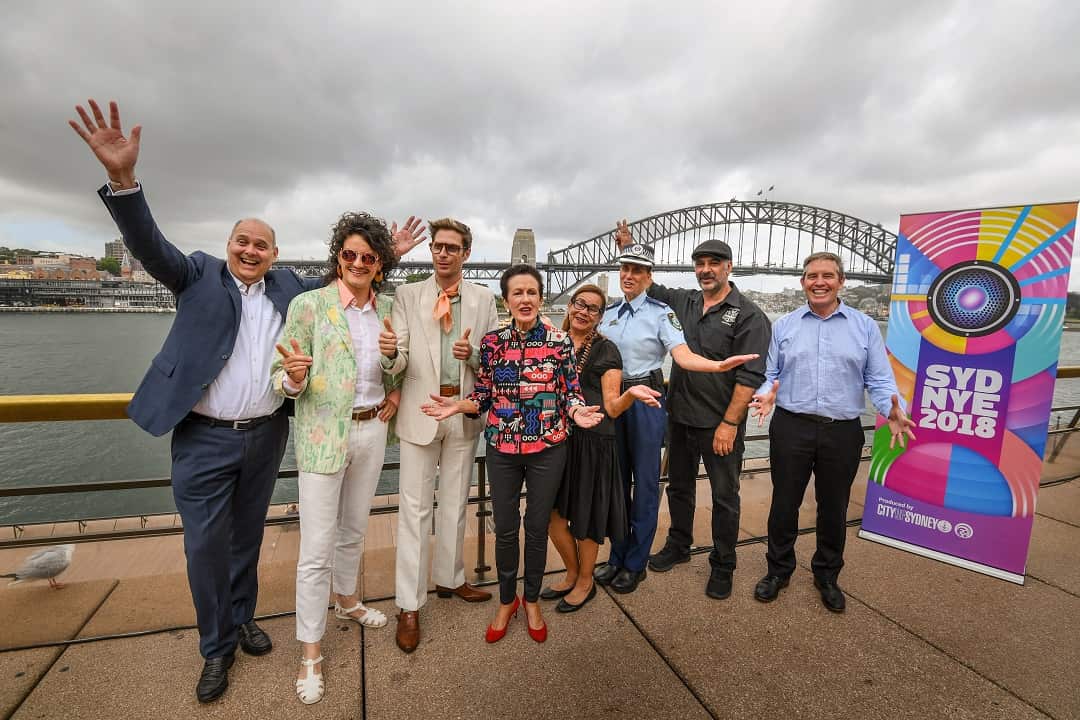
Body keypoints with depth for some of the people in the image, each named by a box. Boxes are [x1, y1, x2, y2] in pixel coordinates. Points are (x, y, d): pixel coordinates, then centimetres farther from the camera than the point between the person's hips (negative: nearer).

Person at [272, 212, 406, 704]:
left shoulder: (387, 307, 4)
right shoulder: (308, 305, -10)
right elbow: (282, 379, -8)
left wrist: (396, 391, -2)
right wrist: (294, 376, -30)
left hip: (371, 430, 5)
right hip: (322, 435, -4)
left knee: (354, 528, 22)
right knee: (317, 547, 2)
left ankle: (347, 600, 47)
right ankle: (311, 653, 21)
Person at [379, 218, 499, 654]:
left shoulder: (484, 300, 4)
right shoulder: (407, 295, 0)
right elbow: (400, 361, -6)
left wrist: (474, 354, -19)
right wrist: (392, 352, -30)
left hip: (465, 412, 2)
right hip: (421, 410, -2)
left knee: (455, 504, 17)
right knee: (415, 508, 4)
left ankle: (449, 579, 37)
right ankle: (409, 606, 18)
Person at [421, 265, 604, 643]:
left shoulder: (560, 341, -6)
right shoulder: (492, 341, -2)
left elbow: (570, 392, -2)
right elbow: (484, 396, 3)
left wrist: (578, 412, -22)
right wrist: (457, 405, -14)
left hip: (547, 448, -1)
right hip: (502, 447, 1)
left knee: (537, 528, 13)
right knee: (505, 529, 13)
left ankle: (532, 600, 38)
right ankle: (507, 600, 38)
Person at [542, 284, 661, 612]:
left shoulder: (606, 351, -6)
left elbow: (611, 408, -9)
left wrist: (631, 394, -29)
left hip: (592, 443, -5)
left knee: (585, 516, 9)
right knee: (552, 513, 11)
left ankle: (585, 582, 34)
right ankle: (572, 574, 38)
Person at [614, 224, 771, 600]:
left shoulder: (748, 315, -11)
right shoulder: (683, 302, 6)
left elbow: (750, 375, -16)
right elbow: (649, 286, 20)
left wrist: (729, 423, -19)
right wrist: (628, 248, 8)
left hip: (720, 425, -5)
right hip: (679, 417, 6)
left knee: (724, 497, 10)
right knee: (679, 486, 20)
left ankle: (722, 566, 28)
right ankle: (678, 545, 40)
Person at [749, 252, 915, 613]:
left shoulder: (865, 326, 5)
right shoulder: (783, 325, 5)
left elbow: (879, 379, 2)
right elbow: (771, 374, 6)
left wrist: (892, 410, -17)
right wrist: (767, 395, -16)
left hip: (843, 432, 0)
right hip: (791, 428, 0)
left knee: (834, 507, 14)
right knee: (784, 503, 9)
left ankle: (827, 576, 35)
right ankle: (778, 570, 28)